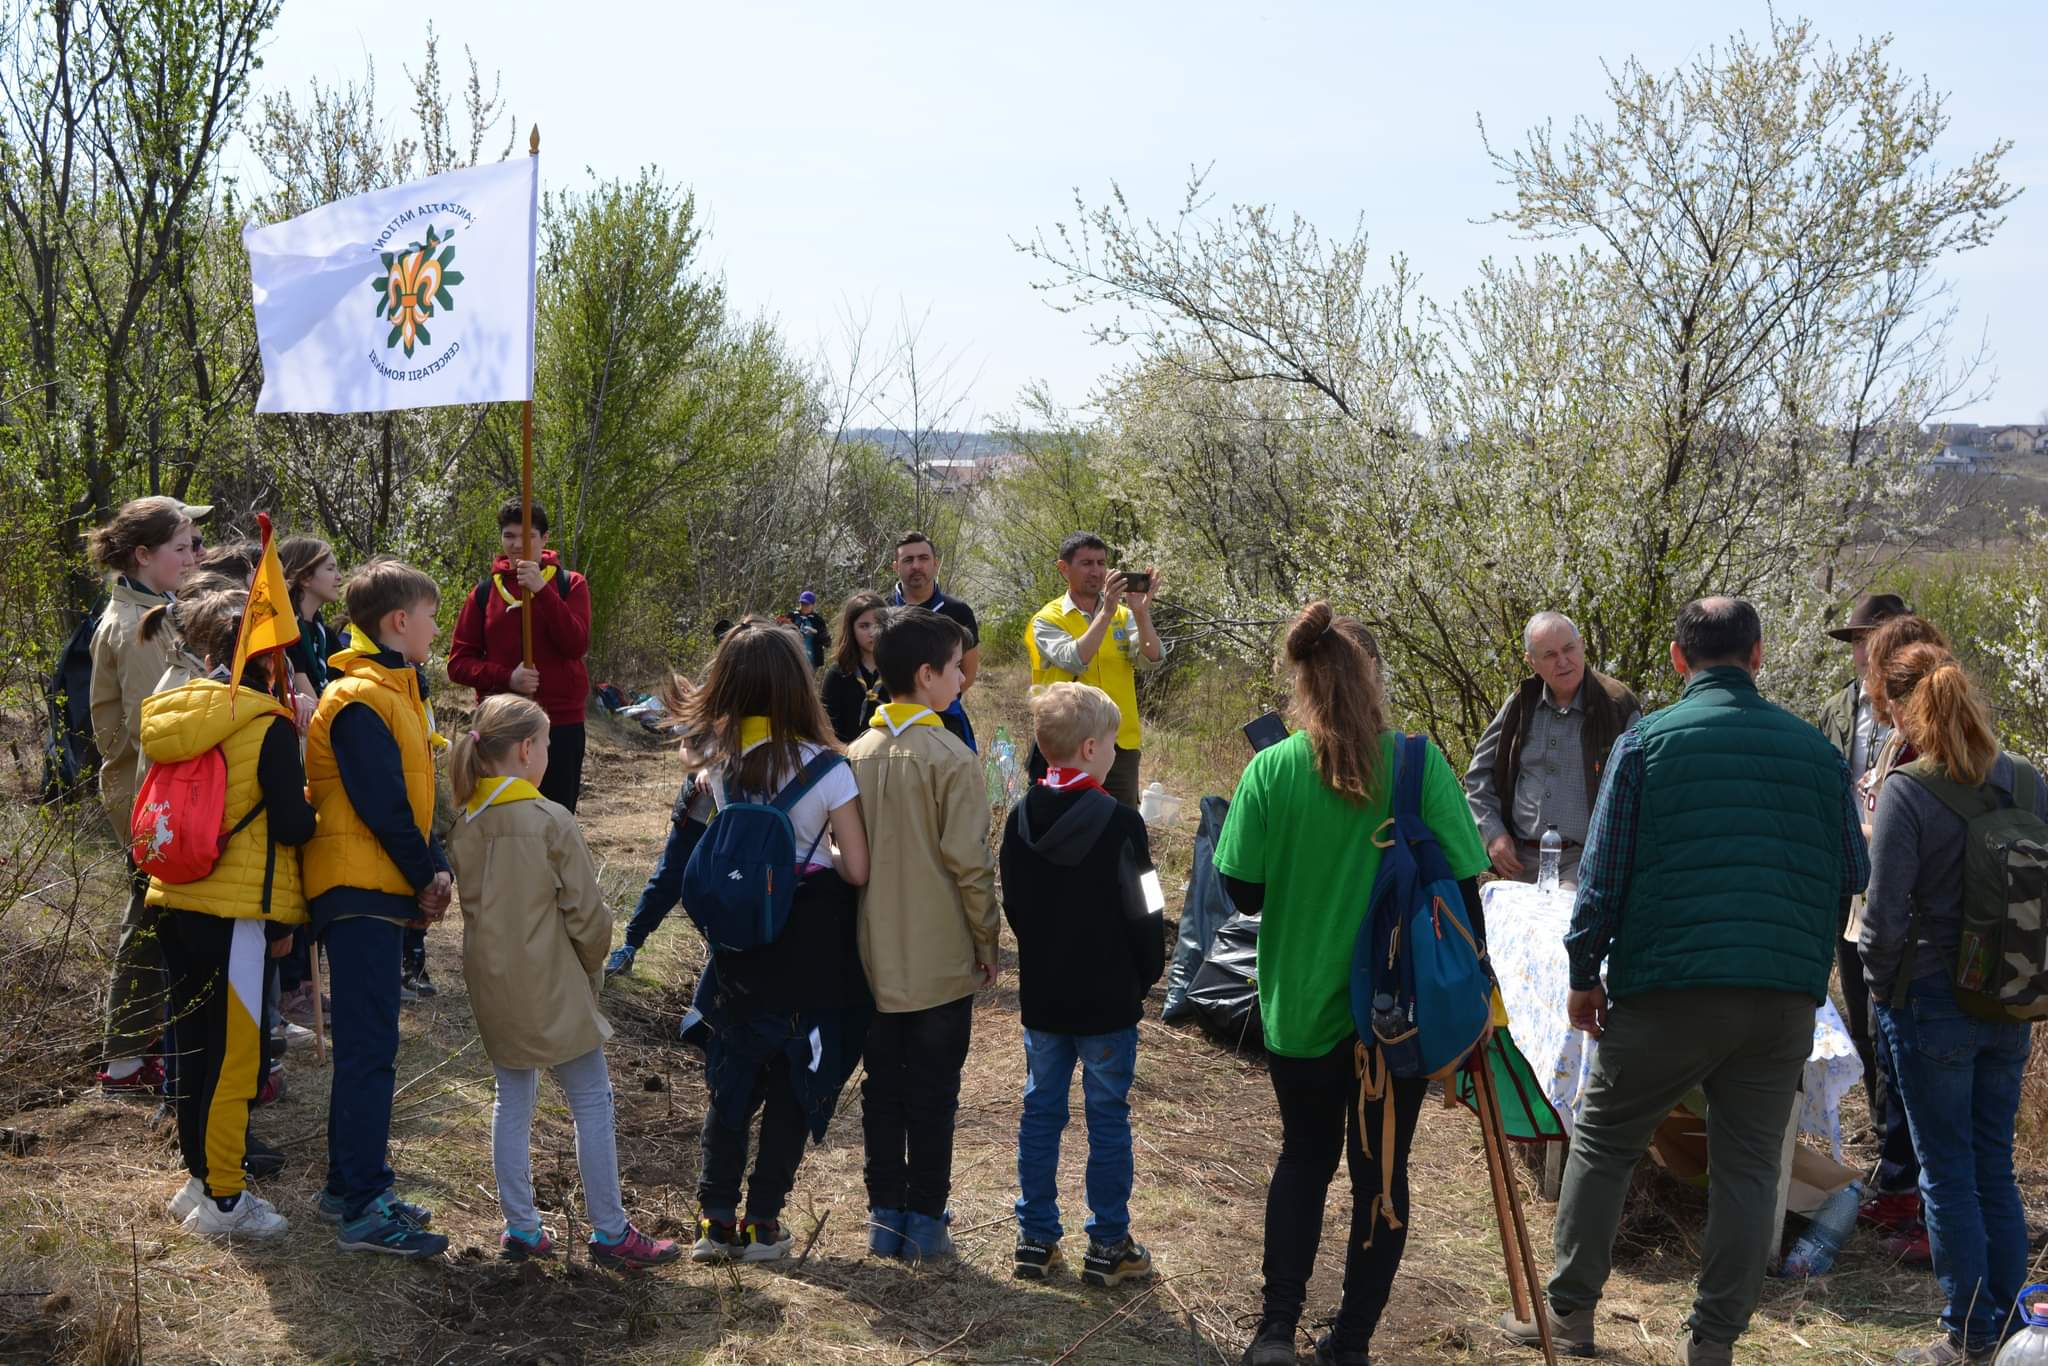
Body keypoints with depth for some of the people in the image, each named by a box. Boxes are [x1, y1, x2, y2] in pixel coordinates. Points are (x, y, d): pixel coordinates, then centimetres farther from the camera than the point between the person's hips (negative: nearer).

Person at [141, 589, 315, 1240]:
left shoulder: (173, 714, 7)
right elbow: (292, 825, -15)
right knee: (236, 1054, 1)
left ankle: (201, 1181, 28)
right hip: (238, 911, -7)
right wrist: (313, 805, 5)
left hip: (178, 904, 7)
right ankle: (224, 1199, 7)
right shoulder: (268, 725, -14)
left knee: (197, 1043, 17)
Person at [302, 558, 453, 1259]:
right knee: (370, 1047, -8)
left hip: (377, 892, 10)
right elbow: (381, 805, -19)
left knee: (366, 1043, 15)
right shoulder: (360, 701, -16)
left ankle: (349, 1185, 24)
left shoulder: (394, 690, 16)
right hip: (361, 890, -10)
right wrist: (425, 878, -9)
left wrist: (434, 867, 1)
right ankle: (365, 1210, -4)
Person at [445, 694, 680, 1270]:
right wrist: (591, 965, 5)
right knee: (592, 1103, 4)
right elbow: (586, 912, -12)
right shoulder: (551, 821, -15)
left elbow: (468, 902, 8)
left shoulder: (463, 826, 0)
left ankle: (520, 1228, 20)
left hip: (490, 984, 6)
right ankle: (609, 1233, 8)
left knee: (512, 1102, 16)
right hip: (552, 986, -6)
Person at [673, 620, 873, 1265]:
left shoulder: (715, 761, -6)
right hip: (811, 957, -3)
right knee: (794, 1089, 11)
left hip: (738, 953, 3)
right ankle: (762, 1222, 17)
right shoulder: (825, 769, -16)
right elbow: (857, 870, -13)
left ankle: (716, 1218, 17)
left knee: (731, 1081, 16)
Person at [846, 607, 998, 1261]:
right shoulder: (951, 758, -15)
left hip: (876, 960, 5)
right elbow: (969, 863, -14)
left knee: (882, 1088, 14)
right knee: (933, 1094, 6)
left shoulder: (857, 755, 2)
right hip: (942, 961, -5)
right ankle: (925, 1219, 12)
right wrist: (988, 943, -3)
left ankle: (885, 1216, 19)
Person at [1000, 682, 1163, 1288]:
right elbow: (1142, 913, -11)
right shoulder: (1118, 821, -17)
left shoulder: (1021, 817, 0)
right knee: (1108, 1116, 5)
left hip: (1041, 994, 5)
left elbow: (1013, 905, 9)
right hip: (1108, 998, -5)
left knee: (1040, 1112, 13)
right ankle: (1108, 1245, 11)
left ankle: (1035, 1238, 17)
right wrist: (1148, 972, 5)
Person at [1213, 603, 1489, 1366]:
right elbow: (1462, 886, -8)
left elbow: (1243, 892, -7)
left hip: (1301, 1006, 1)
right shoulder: (1420, 763, -11)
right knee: (1380, 1171, 14)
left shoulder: (1270, 769, -11)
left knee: (1305, 1157, 20)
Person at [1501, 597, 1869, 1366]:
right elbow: (1853, 878, 12)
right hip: (1786, 998, 3)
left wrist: (1584, 973, 5)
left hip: (1669, 987, -2)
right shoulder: (1817, 751, 7)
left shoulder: (1647, 741, -2)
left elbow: (1603, 872, -3)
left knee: (1602, 1144, 12)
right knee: (1748, 1166, 10)